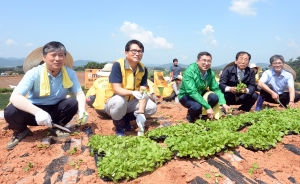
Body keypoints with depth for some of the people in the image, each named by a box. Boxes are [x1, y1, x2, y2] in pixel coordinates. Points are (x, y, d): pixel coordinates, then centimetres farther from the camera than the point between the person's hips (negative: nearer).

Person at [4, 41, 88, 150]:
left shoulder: (70, 73, -13)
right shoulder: (34, 73, -21)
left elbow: (79, 93, -14)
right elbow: (14, 97, -30)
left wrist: (82, 111, -35)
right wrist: (37, 111, -47)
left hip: (55, 111, 2)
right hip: (34, 111, -2)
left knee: (73, 103, -24)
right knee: (11, 111, -29)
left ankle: (57, 128, 3)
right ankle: (20, 131, 6)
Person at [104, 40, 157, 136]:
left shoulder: (143, 69, -7)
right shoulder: (118, 65, -23)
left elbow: (143, 92, -12)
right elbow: (117, 89, -28)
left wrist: (140, 113, -24)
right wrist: (133, 92, -46)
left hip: (131, 101, 5)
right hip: (115, 100, -5)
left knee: (152, 107, -10)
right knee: (120, 101, -39)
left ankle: (126, 119, 11)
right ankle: (119, 125, -6)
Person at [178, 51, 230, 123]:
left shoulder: (210, 73, -10)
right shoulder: (189, 71, -29)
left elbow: (216, 89, -5)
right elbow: (192, 92, -35)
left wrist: (223, 103, -23)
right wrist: (208, 107, -38)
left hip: (200, 94, 6)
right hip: (186, 96, -5)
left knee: (214, 97, -23)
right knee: (197, 106, -36)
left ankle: (202, 114, 5)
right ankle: (190, 117, 1)